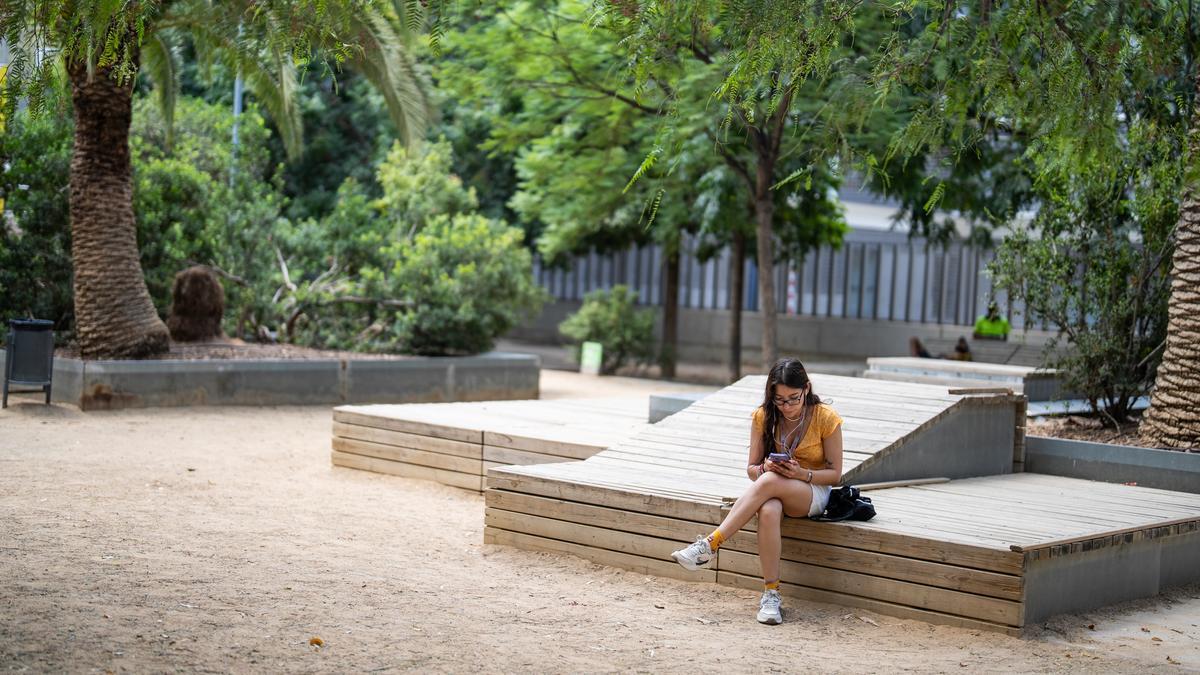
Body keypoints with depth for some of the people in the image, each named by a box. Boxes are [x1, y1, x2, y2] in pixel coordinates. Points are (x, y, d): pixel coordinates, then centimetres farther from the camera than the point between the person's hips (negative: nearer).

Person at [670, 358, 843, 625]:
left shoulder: (826, 418, -11)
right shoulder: (764, 416, -3)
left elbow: (835, 474, -5)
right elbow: (752, 469, 3)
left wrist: (801, 473, -23)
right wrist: (765, 467, -22)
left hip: (814, 492, -2)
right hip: (771, 491, 2)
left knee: (769, 482, -37)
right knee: (768, 512, -38)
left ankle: (711, 544, -36)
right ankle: (771, 593, -33)